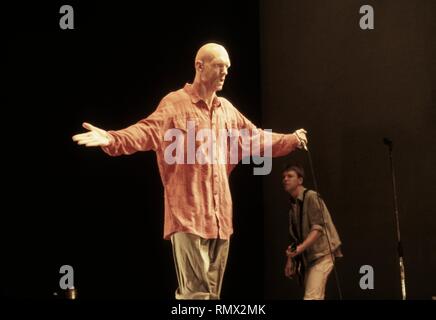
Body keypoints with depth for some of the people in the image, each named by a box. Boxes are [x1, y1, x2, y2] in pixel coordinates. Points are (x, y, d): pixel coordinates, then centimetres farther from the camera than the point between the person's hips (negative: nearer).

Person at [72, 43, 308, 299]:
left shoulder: (227, 109, 15)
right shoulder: (175, 104, -7)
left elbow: (256, 138, 30)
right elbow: (148, 131, -23)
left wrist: (292, 140, 35)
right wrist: (112, 139, -40)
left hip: (220, 214, 7)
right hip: (188, 213, -7)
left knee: (212, 290, 11)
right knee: (196, 290, -10)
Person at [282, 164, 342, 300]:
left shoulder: (311, 197, -11)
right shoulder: (293, 204, 14)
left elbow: (318, 228, -21)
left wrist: (300, 248, -33)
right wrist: (290, 260, 11)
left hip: (322, 253, -9)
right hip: (309, 257, 9)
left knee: (311, 297, -21)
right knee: (315, 297, 12)